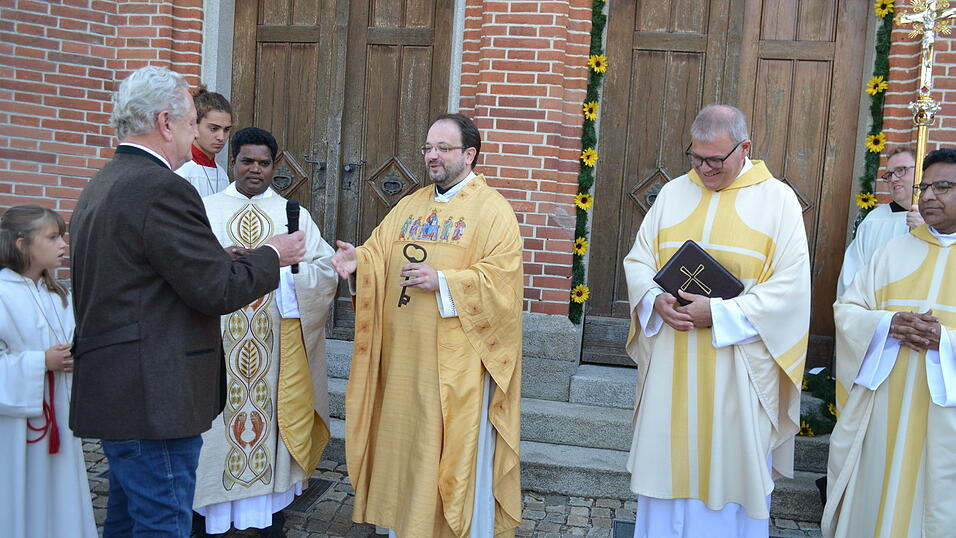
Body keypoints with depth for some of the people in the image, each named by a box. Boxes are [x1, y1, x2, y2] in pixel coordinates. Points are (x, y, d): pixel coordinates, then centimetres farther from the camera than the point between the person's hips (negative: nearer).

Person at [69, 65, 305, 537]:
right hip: (152, 398, -10)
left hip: (112, 391, 10)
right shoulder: (161, 188, -18)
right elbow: (219, 289, -19)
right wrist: (273, 255, -2)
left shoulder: (100, 187, 13)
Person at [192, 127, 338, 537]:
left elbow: (326, 271, 0)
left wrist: (278, 265, -15)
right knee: (219, 419, 3)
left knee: (272, 416, 6)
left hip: (276, 344, 1)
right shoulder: (206, 211, 8)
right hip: (218, 339, 0)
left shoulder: (294, 215, 10)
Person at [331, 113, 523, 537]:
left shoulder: (493, 210, -5)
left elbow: (500, 277, -15)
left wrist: (442, 281, -21)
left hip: (457, 360, -6)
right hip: (404, 355, 6)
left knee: (456, 452, 3)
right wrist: (360, 259, -13)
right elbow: (380, 252, 9)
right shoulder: (409, 205, 14)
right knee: (404, 443, 15)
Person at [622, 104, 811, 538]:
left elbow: (790, 286, -10)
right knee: (667, 457, 11)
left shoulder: (777, 199, -3)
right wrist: (656, 300, -11)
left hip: (740, 365, -3)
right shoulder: (673, 193, 8)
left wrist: (721, 314, -18)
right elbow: (638, 261, 9)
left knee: (731, 465, 7)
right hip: (670, 360, 3)